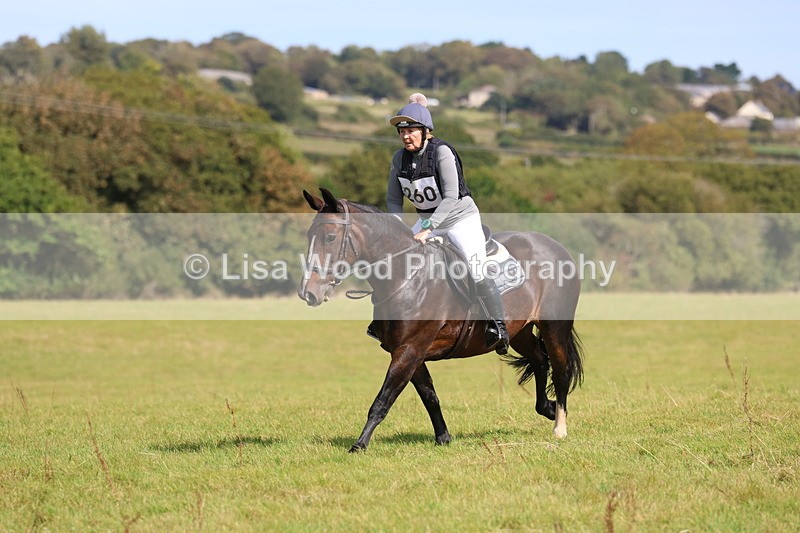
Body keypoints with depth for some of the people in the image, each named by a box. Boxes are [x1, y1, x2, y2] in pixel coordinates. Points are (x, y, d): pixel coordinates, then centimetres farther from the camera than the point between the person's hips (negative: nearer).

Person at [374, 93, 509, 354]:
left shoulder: (441, 152, -23)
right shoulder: (400, 158, -4)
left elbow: (450, 197, -28)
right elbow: (393, 200, 2)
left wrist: (428, 229, -34)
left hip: (460, 217, -6)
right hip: (427, 220, 6)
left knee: (477, 274, -17)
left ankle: (497, 328, -3)